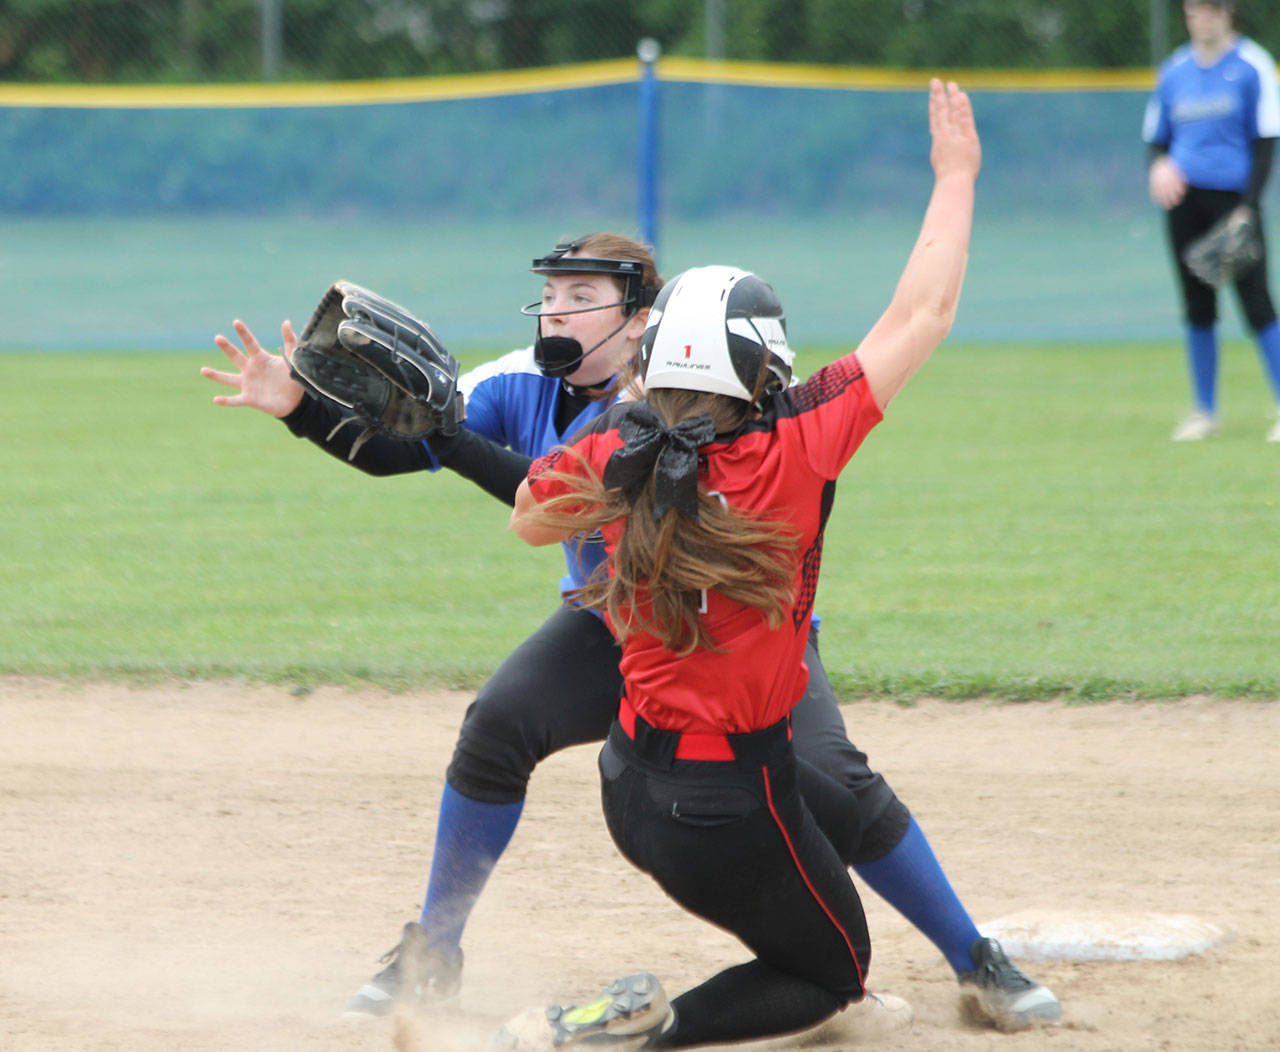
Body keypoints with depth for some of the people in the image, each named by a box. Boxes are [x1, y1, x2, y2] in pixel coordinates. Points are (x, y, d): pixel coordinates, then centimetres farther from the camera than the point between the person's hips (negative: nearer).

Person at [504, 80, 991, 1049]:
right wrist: (956, 176, -2)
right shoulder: (790, 456, -21)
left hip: (634, 784, 7)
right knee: (835, 972, 15)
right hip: (732, 813, -7)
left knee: (838, 817, 32)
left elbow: (530, 518, 15)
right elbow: (922, 315, -13)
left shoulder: (614, 460, -9)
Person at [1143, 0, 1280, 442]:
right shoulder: (1173, 70, 12)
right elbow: (1156, 138, 17)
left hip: (1233, 198, -4)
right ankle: (1204, 412, 13)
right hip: (1184, 199, 4)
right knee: (1197, 308, 6)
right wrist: (1159, 166, -7)